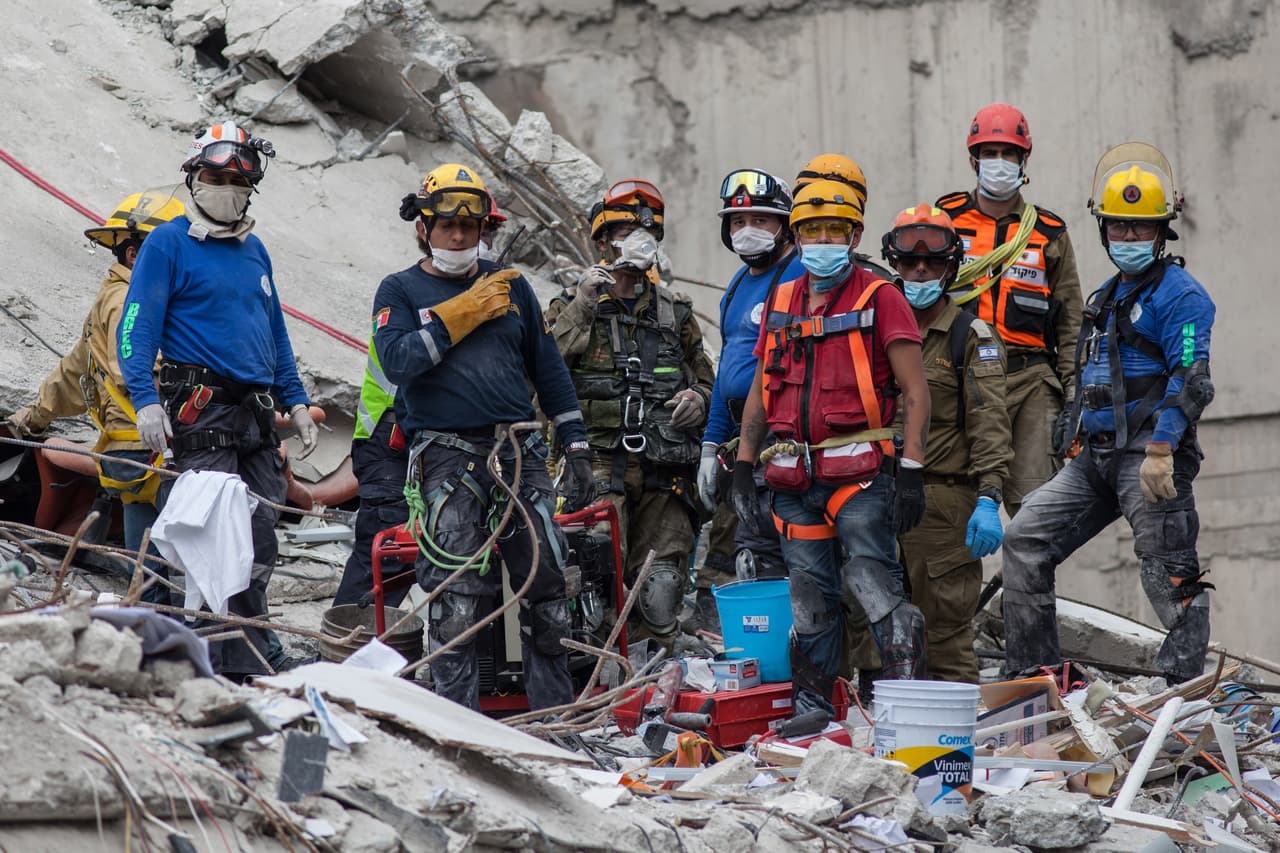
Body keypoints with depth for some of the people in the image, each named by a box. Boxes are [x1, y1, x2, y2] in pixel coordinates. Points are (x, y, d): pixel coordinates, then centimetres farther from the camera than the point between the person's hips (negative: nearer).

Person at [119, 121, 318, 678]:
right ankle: (211, 666, -12)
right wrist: (145, 400, -18)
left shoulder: (254, 250, 21)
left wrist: (296, 402, 21)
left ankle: (254, 660, 10)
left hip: (257, 414, 7)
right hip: (201, 410, -7)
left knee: (258, 544, 5)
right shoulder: (168, 244, 1)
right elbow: (137, 327, -6)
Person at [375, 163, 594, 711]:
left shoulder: (509, 286, 17)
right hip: (448, 457, -3)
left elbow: (548, 370, 21)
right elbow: (396, 361, -11)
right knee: (457, 599, -9)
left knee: (546, 585, 2)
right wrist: (462, 314, -10)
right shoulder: (400, 290, 7)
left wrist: (576, 447, 15)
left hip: (521, 453, 3)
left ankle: (555, 714, 11)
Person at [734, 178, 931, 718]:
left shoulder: (880, 299, 0)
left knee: (872, 583, -13)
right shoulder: (780, 304, 16)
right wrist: (743, 470, 15)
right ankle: (812, 711, 15)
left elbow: (915, 391, -4)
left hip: (859, 473, -5)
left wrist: (911, 470, -12)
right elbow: (759, 394, 22)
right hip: (794, 477, 5)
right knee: (810, 598, 8)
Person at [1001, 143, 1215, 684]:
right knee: (1024, 542, 2)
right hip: (1094, 458, 9)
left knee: (1169, 574, -8)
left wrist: (1161, 450, -25)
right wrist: (1073, 436, 25)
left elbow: (1189, 378, -16)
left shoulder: (1179, 294, -5)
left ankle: (1183, 684, -2)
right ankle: (1031, 672, 5)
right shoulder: (1105, 298, 23)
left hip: (1150, 458, -9)